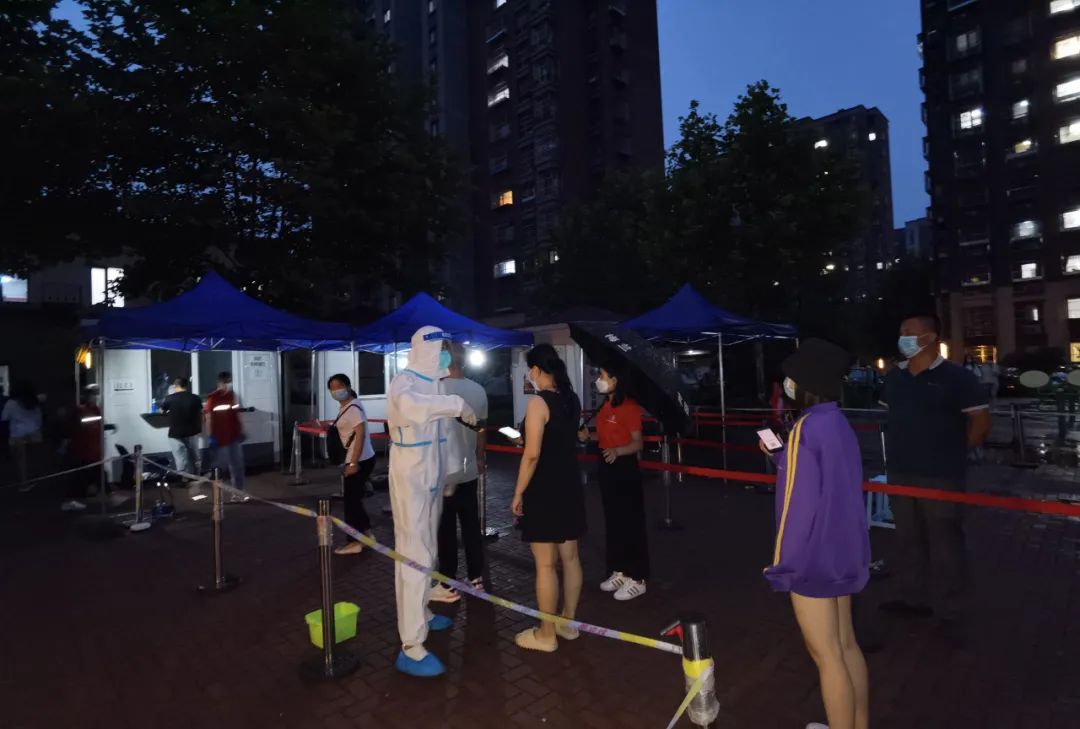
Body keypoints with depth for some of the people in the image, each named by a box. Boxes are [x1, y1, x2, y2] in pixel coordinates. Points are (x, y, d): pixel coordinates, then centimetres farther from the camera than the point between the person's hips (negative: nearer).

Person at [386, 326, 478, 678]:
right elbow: (409, 406, -42)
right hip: (411, 480, -9)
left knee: (426, 551, 20)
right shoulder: (404, 381, -17)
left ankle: (420, 615, 37)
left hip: (431, 478, 9)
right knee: (414, 555, -7)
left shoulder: (433, 383, 11)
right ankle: (411, 648, -1)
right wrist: (457, 404, -37)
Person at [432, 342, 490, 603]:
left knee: (446, 531, 4)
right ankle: (476, 578, 25)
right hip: (469, 470, 6)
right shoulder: (479, 391, 2)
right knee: (471, 526, 14)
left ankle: (448, 586, 15)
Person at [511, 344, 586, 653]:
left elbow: (532, 454, -20)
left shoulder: (538, 402, -17)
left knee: (545, 564, 3)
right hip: (571, 486, 8)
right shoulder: (572, 400, 6)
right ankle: (568, 622, 30)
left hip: (544, 490, -8)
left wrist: (518, 493, -12)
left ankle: (546, 634, 16)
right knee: (570, 558, 16)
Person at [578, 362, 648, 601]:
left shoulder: (629, 406, -16)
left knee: (631, 522, 1)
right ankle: (619, 572, 29)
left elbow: (637, 443, -17)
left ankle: (637, 579, 13)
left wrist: (617, 451, -34)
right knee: (613, 521, 16)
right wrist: (588, 436, 1)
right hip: (607, 466, 9)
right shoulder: (606, 405, 10)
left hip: (625, 468, -9)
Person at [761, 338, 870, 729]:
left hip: (813, 554, -9)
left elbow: (800, 503, -23)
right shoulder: (837, 422, 6)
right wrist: (779, 455, 15)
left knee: (826, 655, 6)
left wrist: (783, 562, -15)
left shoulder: (808, 426, -22)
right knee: (846, 646, 20)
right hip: (841, 550, 9)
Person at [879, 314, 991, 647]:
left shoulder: (956, 377, -10)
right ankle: (912, 597, 33)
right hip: (900, 473, 6)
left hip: (941, 477, -6)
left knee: (945, 545, 3)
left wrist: (955, 453, -1)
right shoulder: (895, 377, 7)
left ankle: (952, 615, 18)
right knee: (908, 539, 17)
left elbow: (981, 421, -7)